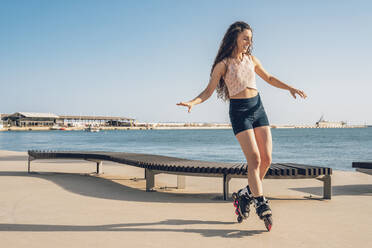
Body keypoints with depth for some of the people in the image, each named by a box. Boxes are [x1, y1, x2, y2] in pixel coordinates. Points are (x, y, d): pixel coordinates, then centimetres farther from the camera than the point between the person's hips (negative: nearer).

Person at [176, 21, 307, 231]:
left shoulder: (251, 59, 11)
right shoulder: (223, 64, -3)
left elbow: (269, 78, 24)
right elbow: (209, 91, -5)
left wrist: (290, 88, 14)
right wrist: (192, 102, -23)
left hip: (258, 107, 6)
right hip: (239, 111, -5)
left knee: (267, 158, 0)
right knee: (254, 158, -14)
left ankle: (247, 194, 19)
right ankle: (261, 202, -7)